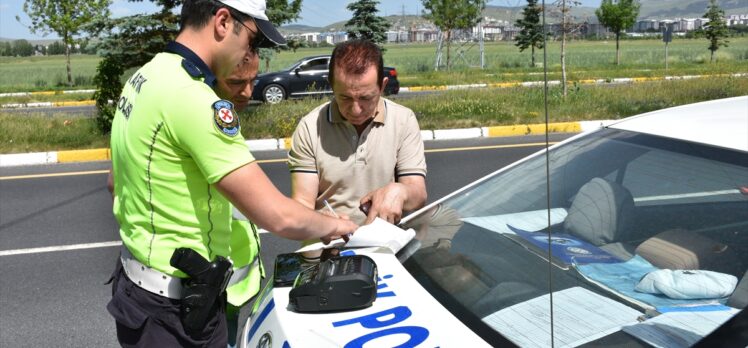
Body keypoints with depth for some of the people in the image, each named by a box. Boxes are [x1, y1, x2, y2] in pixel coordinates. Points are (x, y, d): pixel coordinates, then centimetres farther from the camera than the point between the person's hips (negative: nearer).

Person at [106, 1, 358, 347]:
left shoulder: (145, 76, 5)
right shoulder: (193, 98, -26)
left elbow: (118, 180, 17)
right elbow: (277, 215, -28)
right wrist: (333, 225, -10)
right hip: (175, 307, -9)